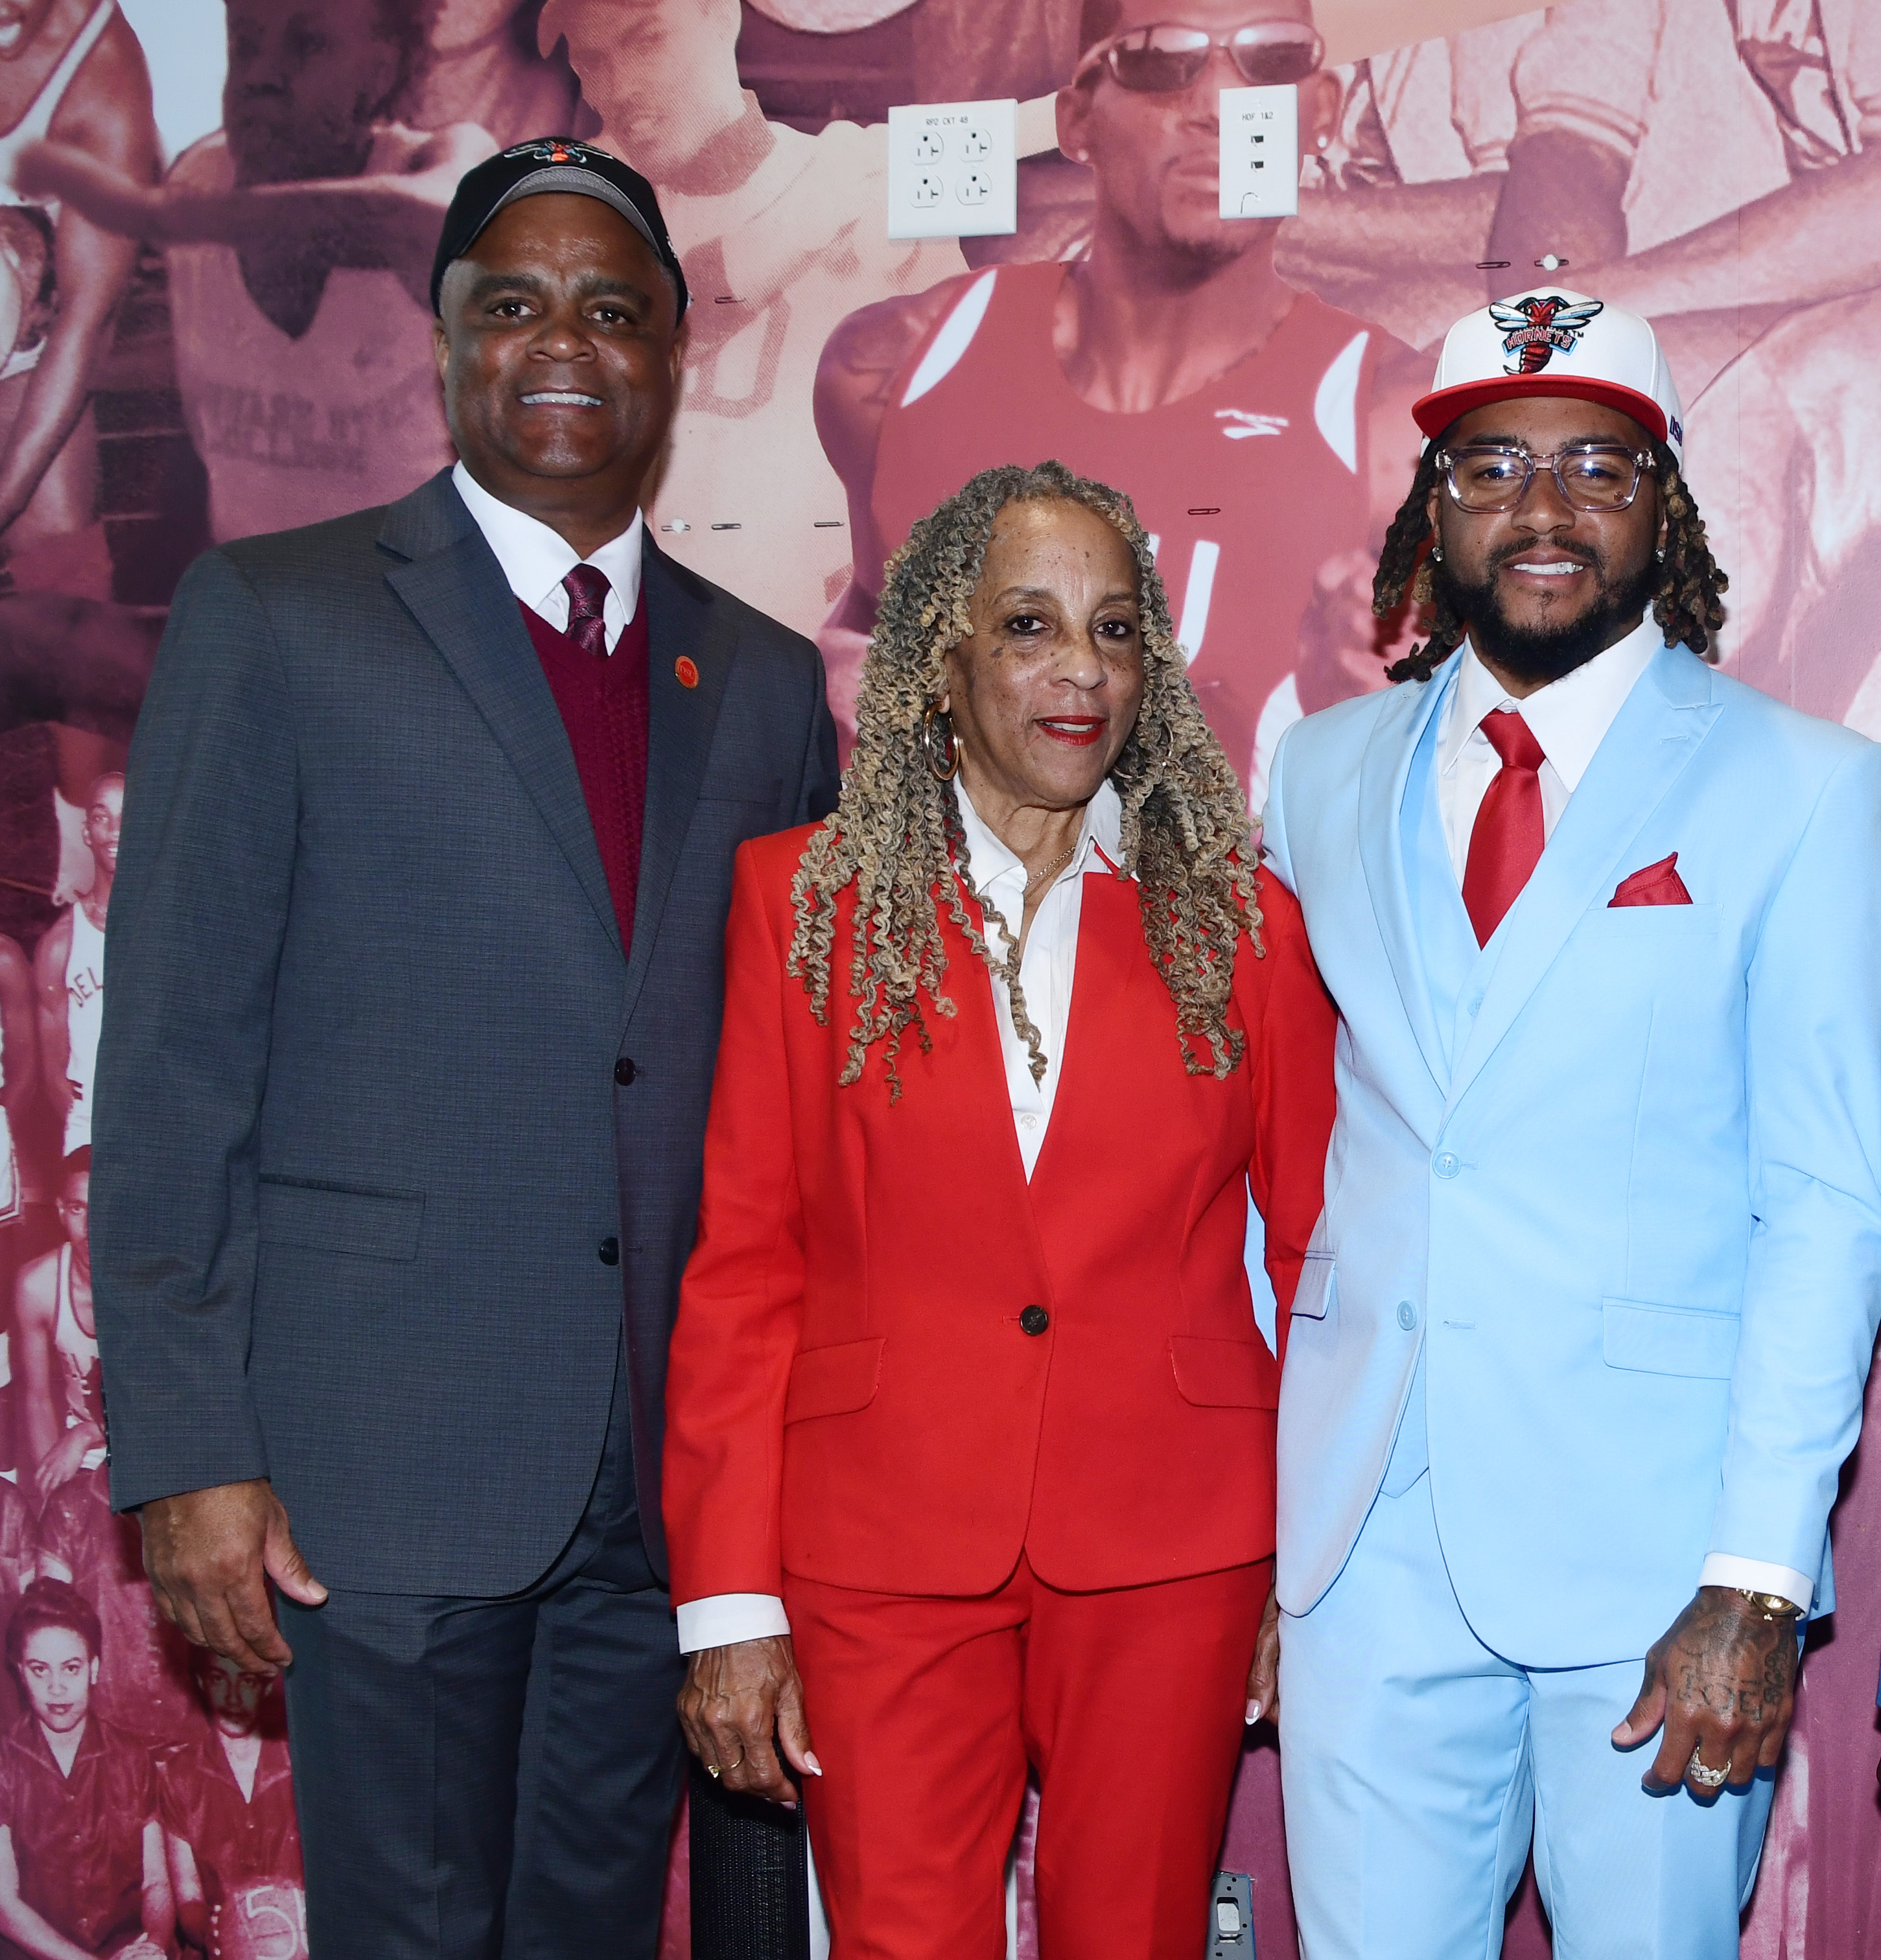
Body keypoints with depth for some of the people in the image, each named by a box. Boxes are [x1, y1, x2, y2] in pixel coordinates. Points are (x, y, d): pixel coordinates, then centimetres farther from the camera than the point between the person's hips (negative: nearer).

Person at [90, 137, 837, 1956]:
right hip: (392, 1459, -4)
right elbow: (170, 1065, -5)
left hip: (669, 1464, 4)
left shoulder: (766, 678, 10)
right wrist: (186, 1449, -10)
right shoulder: (271, 619, -2)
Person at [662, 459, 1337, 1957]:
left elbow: (1321, 1246, 6)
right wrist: (730, 1603, -3)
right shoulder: (804, 898, 1)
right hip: (881, 1546, -1)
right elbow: (744, 1261, 0)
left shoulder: (1241, 919, 3)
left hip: (1167, 1551, 1)